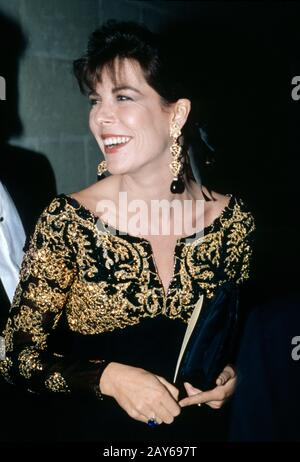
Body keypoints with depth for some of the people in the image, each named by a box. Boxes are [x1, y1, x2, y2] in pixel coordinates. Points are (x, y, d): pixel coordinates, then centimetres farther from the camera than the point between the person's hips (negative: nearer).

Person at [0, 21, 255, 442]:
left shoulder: (232, 219, -12)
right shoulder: (67, 222, -19)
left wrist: (232, 374, -14)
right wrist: (108, 377, -26)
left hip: (196, 427, 3)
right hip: (89, 427, -2)